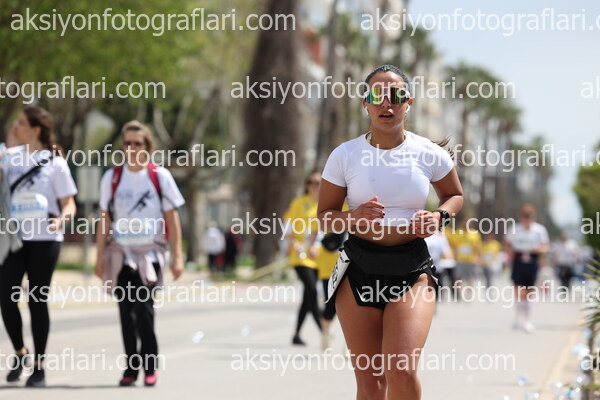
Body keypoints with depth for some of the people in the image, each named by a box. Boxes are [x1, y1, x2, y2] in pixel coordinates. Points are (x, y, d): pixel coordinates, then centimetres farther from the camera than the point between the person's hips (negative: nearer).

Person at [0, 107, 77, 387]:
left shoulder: (55, 162, -4)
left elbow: (69, 203, -3)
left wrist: (61, 218, -25)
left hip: (44, 239, -4)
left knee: (37, 301, 1)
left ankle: (39, 366, 12)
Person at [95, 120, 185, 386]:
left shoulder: (160, 176, 0)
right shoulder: (112, 177, 5)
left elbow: (172, 218, 2)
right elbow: (105, 219, 9)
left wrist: (177, 256, -2)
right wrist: (100, 257, 6)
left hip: (150, 252, -2)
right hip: (120, 253, 2)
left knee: (143, 307, -14)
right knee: (126, 311, 2)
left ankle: (150, 366, 0)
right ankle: (131, 367, 10)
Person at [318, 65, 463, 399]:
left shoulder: (430, 154, 0)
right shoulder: (344, 155, -1)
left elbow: (456, 195, 18)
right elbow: (325, 216, 6)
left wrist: (439, 217, -4)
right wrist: (353, 218, -16)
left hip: (413, 271, -1)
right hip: (359, 269, 1)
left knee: (402, 372, -19)